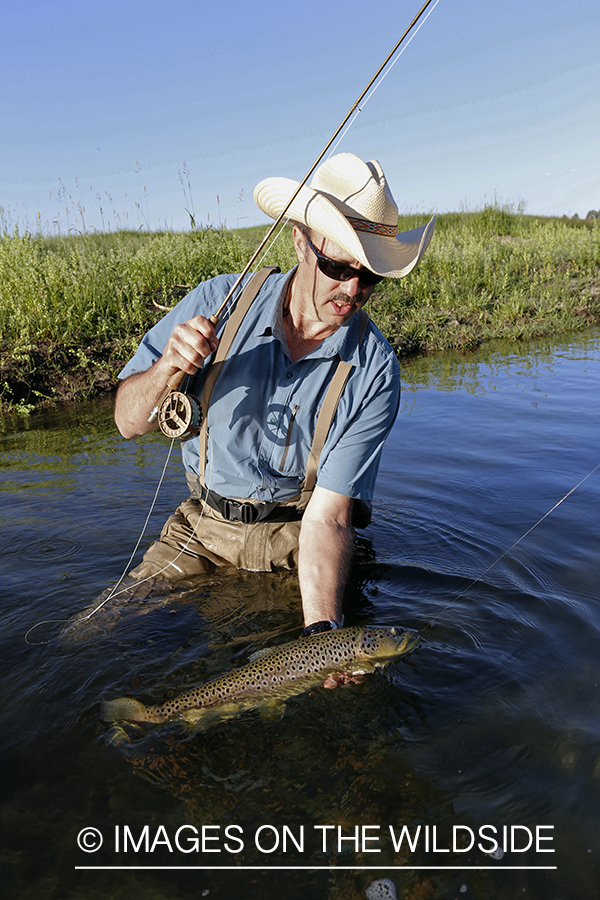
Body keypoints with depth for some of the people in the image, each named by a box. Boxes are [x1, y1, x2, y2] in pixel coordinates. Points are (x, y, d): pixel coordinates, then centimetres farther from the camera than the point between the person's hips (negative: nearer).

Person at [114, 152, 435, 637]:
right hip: (203, 527, 2)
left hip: (296, 537, -1)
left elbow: (328, 516, -21)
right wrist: (166, 368, -28)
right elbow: (129, 422, -6)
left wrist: (322, 632, -35)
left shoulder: (373, 372, -16)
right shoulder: (219, 303, -12)